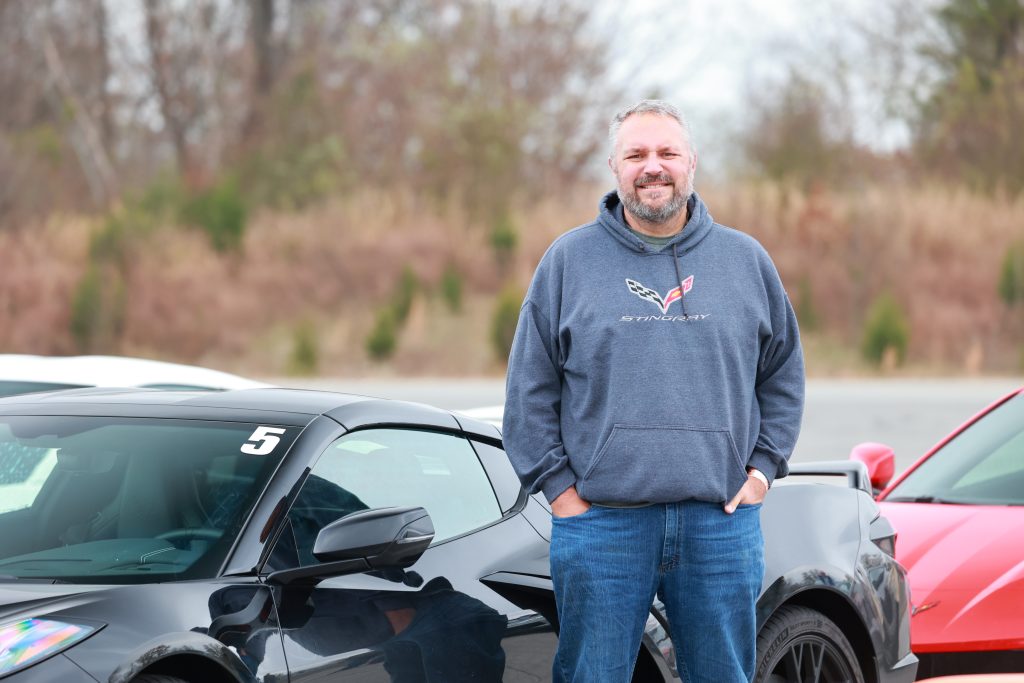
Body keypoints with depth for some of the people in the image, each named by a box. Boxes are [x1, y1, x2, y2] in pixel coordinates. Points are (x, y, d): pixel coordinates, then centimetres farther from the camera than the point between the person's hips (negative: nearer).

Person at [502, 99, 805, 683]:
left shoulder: (747, 261, 11)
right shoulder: (569, 261, 6)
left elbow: (784, 376, 18)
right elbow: (530, 390, 7)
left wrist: (763, 467, 6)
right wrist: (558, 486, -1)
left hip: (721, 520, 2)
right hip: (601, 520, -1)